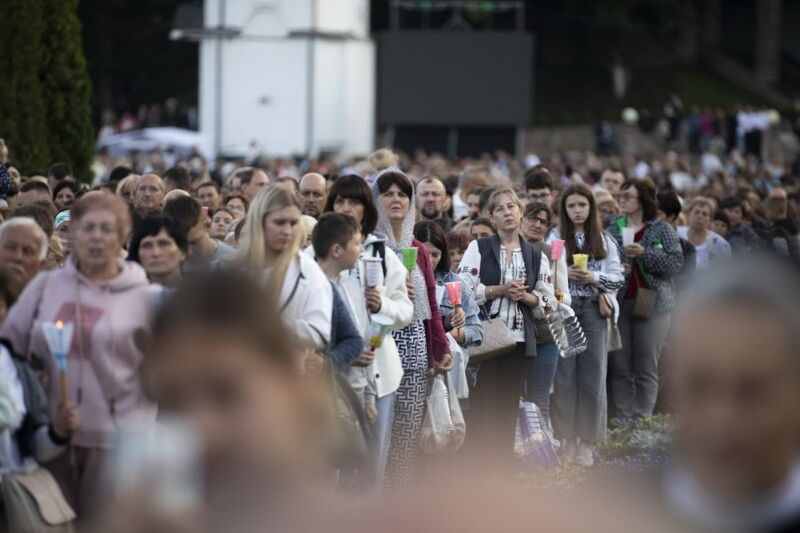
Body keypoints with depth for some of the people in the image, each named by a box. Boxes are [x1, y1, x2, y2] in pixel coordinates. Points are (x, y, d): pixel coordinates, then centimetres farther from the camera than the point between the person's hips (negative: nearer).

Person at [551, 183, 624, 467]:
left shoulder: (604, 241, 10)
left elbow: (618, 279, 5)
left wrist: (594, 277, -11)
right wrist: (566, 274, -15)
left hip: (594, 310, 1)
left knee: (593, 375, -1)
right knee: (565, 374, -1)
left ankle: (587, 442, 4)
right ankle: (568, 438, 6)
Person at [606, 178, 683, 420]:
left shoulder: (662, 230, 2)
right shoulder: (612, 227, 11)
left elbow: (676, 263, -7)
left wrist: (644, 254, -16)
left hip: (652, 304, -3)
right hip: (618, 303, 3)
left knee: (646, 368, -2)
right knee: (619, 367, 2)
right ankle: (622, 420, 8)